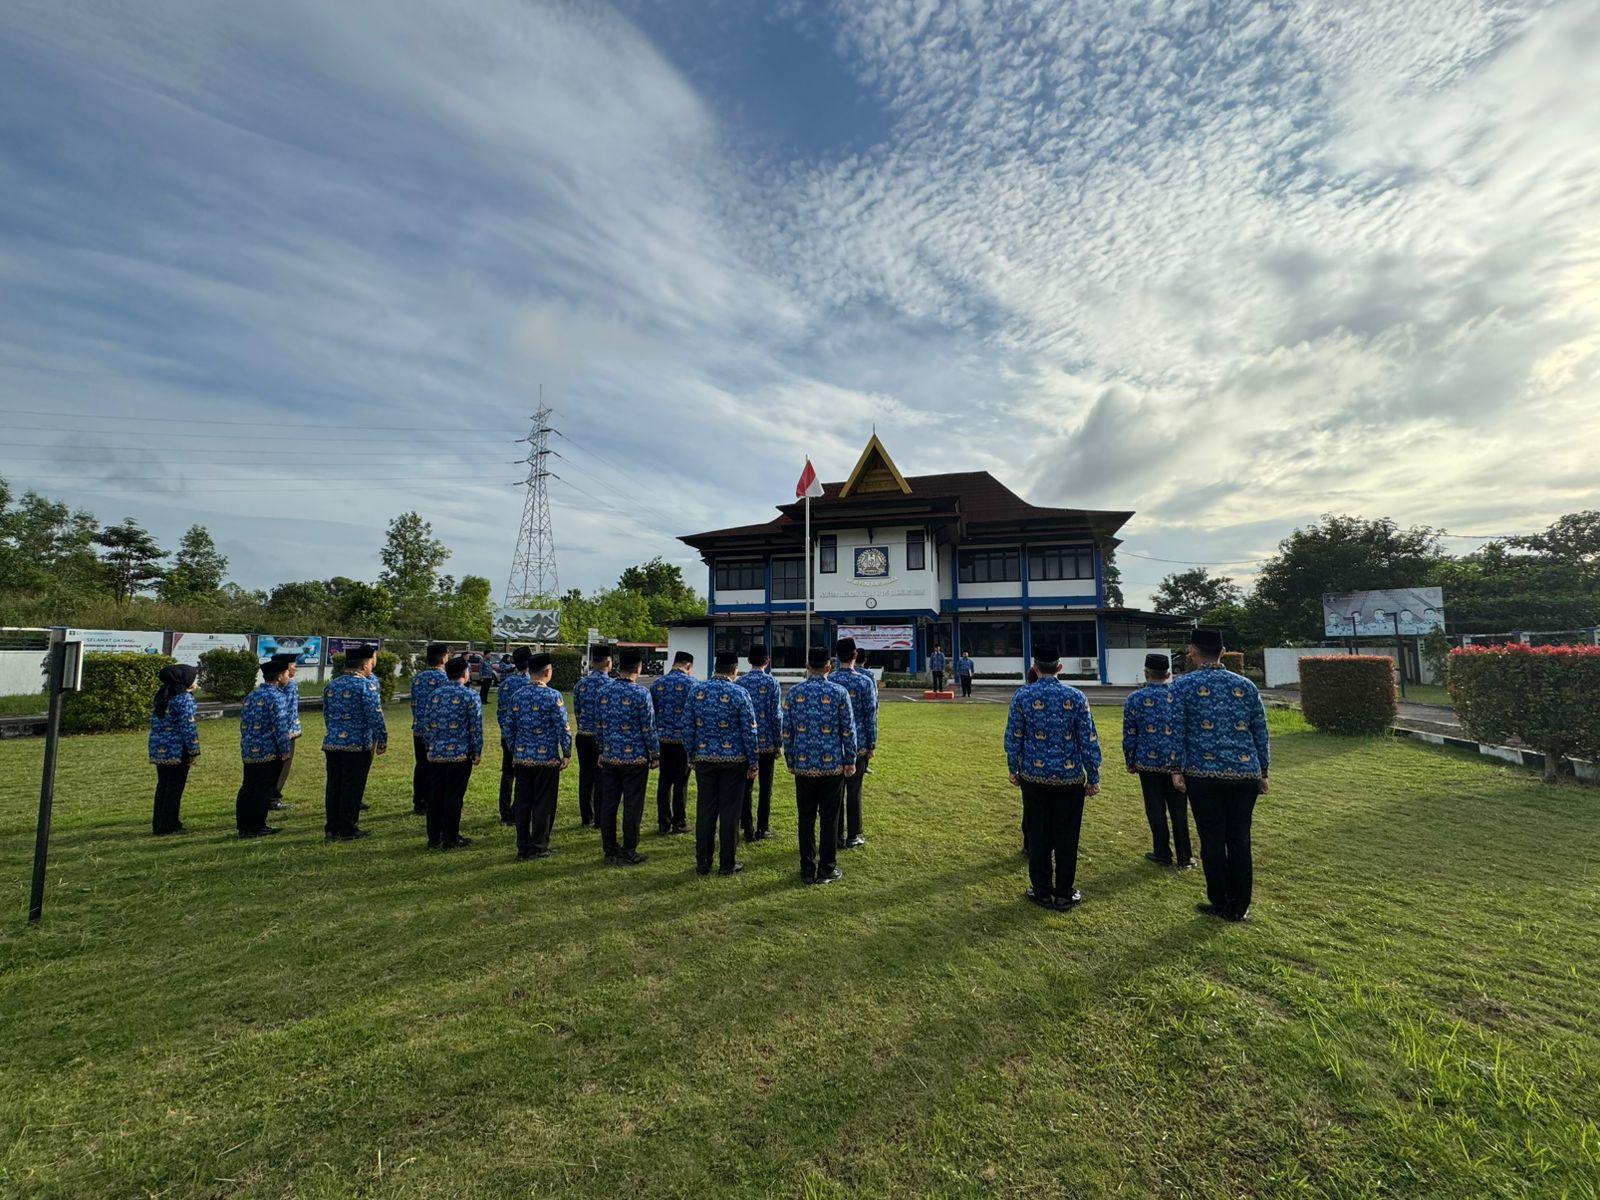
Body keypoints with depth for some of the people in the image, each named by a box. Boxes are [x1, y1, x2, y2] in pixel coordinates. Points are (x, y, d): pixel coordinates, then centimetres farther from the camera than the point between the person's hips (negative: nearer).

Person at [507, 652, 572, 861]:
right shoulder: (553, 696, -13)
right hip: (547, 759, -5)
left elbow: (509, 728, 9)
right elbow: (563, 728, -13)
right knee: (543, 804, 6)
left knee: (522, 803, 12)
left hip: (521, 759, 5)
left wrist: (514, 752, 19)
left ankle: (523, 848, 21)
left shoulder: (517, 695, 4)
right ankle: (539, 848, 14)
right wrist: (567, 754, -2)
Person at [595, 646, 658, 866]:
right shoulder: (641, 694, -14)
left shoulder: (604, 692, 2)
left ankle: (610, 851, 22)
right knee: (632, 806, 4)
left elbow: (598, 726, 9)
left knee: (608, 805, 12)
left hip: (609, 757, 5)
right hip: (635, 758, -5)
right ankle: (628, 853, 12)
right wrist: (655, 755, 0)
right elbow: (649, 729, -12)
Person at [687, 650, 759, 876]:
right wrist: (753, 763, 0)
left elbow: (689, 728, 5)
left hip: (704, 758, 3)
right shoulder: (739, 694, -10)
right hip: (733, 760, -3)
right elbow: (749, 731, -8)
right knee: (729, 811, 6)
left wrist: (692, 756, 15)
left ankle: (703, 863, 20)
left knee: (705, 810, 11)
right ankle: (727, 864, 15)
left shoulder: (696, 691, 0)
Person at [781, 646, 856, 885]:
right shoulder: (839, 692, -7)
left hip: (803, 766, 2)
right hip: (832, 765, -2)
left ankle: (807, 870, 19)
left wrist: (790, 761, 13)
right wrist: (850, 761, 6)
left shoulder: (794, 692, -1)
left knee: (806, 818, 11)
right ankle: (827, 869, 17)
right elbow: (848, 731, -4)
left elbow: (787, 731, 3)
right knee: (829, 818, 8)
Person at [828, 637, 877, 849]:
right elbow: (870, 715, -8)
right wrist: (871, 744, 1)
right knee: (854, 790, 7)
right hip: (858, 745, -2)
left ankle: (837, 836, 19)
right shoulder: (865, 682, -10)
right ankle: (853, 836, 16)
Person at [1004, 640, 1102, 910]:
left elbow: (1013, 738, -2)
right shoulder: (1075, 697, -7)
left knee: (1038, 836, 11)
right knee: (1066, 837, 11)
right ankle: (1064, 894, 22)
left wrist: (1014, 770, 11)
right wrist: (1093, 778, 5)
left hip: (1034, 776, 0)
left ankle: (1042, 892, 22)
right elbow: (1089, 741, -4)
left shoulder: (1022, 695, -7)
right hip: (1070, 777, 0)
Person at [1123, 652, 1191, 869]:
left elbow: (1129, 736, -3)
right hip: (1178, 761, 2)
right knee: (1179, 810, 12)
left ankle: (1163, 854, 20)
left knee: (1156, 810, 10)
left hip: (1149, 762, -2)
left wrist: (1130, 763, 9)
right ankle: (1185, 858, 19)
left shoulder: (1135, 699, -6)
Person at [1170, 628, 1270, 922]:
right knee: (1240, 839, 11)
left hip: (1203, 774, -3)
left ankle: (1221, 905, 16)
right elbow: (1260, 732, 9)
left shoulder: (1184, 686, -2)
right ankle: (1240, 907, 19)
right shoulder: (1246, 685, 7)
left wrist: (1177, 770, -1)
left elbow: (1177, 730, -5)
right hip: (1245, 774, 3)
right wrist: (1262, 772, 16)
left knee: (1213, 840, 6)